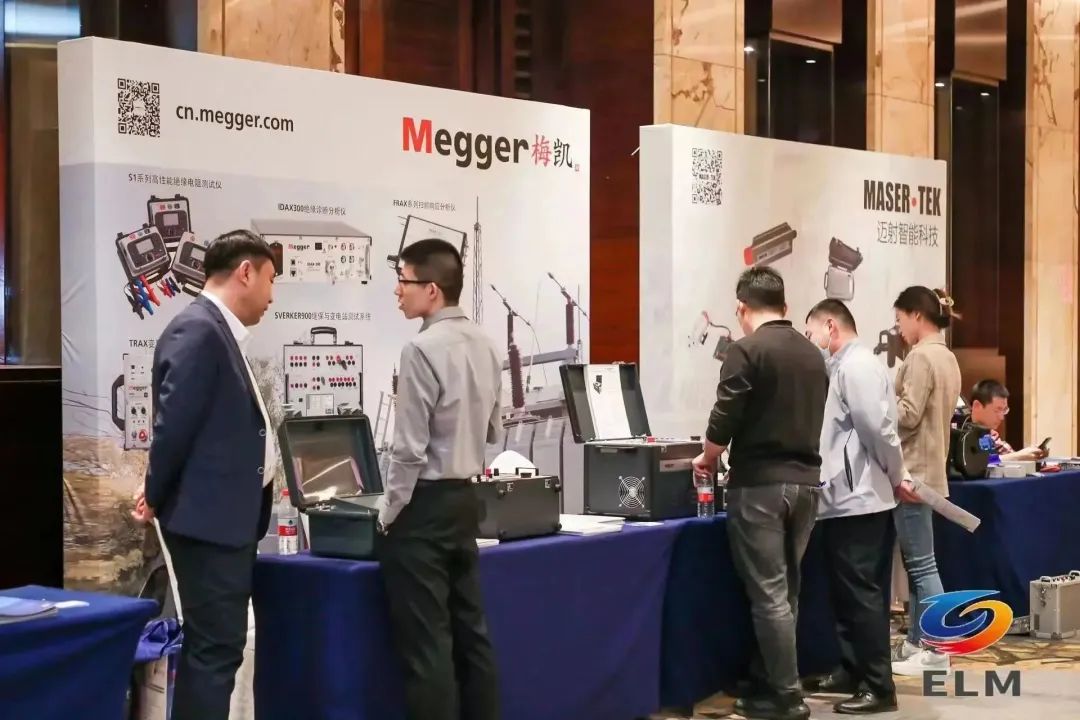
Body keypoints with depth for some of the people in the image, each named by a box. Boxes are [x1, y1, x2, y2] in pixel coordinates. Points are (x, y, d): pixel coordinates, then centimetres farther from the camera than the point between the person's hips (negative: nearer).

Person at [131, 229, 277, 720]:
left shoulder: (220, 332, 15)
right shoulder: (198, 330, -16)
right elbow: (174, 423, -18)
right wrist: (156, 498, -9)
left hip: (227, 516, 10)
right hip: (208, 517, -10)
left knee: (212, 646, 14)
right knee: (216, 648, -8)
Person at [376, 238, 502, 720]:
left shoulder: (422, 349, -18)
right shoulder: (483, 344, 6)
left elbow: (409, 448, -17)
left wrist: (388, 512, -7)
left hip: (425, 502, -8)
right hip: (464, 498, 8)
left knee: (426, 640, -2)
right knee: (469, 629, 13)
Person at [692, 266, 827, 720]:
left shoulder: (746, 351, -10)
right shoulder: (813, 354, 11)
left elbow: (724, 422, -13)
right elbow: (810, 420, 15)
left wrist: (708, 460, 5)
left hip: (760, 484, -7)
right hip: (804, 481, 7)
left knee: (769, 593, -3)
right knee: (785, 590, 13)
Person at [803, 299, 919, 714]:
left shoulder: (856, 366, -14)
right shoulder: (841, 368, 17)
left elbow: (878, 428, -21)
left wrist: (897, 477, -10)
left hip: (858, 501, -10)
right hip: (845, 500, 10)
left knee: (862, 595, -7)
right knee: (848, 594, 15)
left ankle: (879, 687, -3)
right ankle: (852, 672, 24)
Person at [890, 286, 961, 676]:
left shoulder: (921, 356, -15)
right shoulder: (947, 357, 14)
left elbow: (908, 416, -19)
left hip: (912, 472, -10)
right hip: (928, 469, 10)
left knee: (922, 564, -6)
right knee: (917, 562, 14)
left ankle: (936, 654, -3)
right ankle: (916, 644, 19)